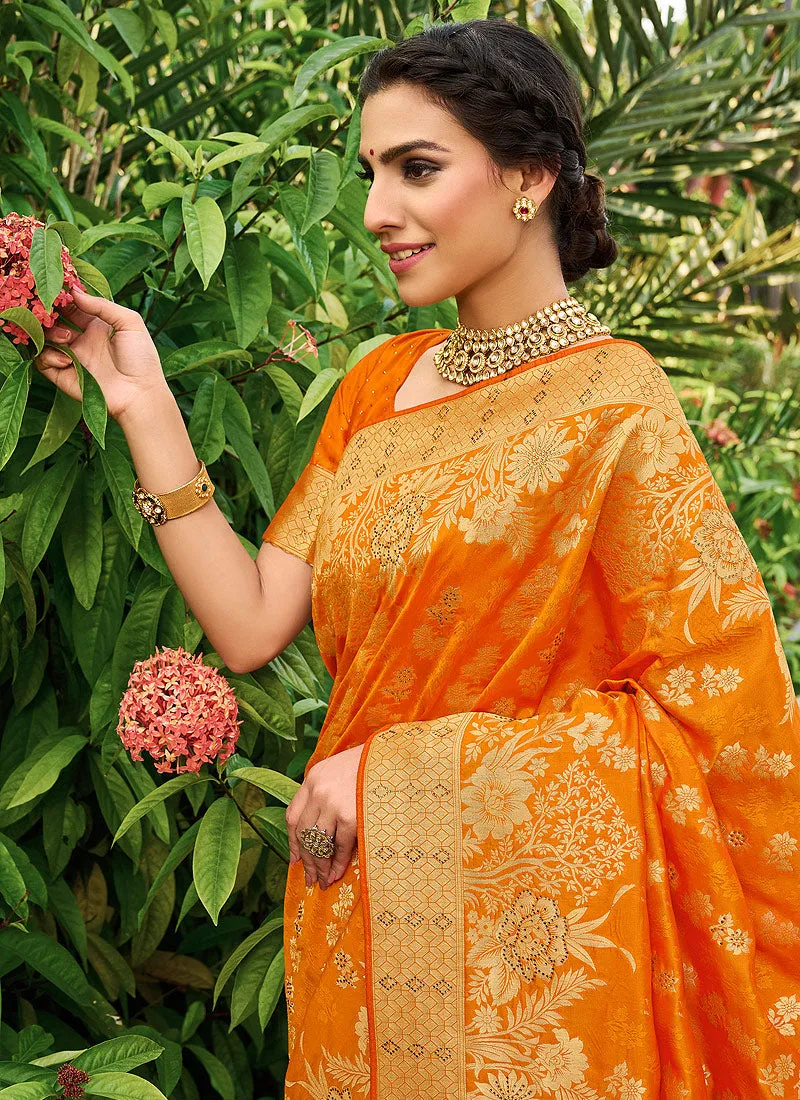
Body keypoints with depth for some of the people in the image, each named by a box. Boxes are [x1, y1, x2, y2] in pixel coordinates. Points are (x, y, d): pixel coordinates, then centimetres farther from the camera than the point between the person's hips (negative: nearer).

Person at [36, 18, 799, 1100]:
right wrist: (142, 403, -6)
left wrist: (405, 766, -17)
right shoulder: (380, 382, 4)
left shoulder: (613, 400, -14)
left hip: (528, 938, -6)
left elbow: (711, 709, -17)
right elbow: (250, 624, -1)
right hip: (364, 911, 6)